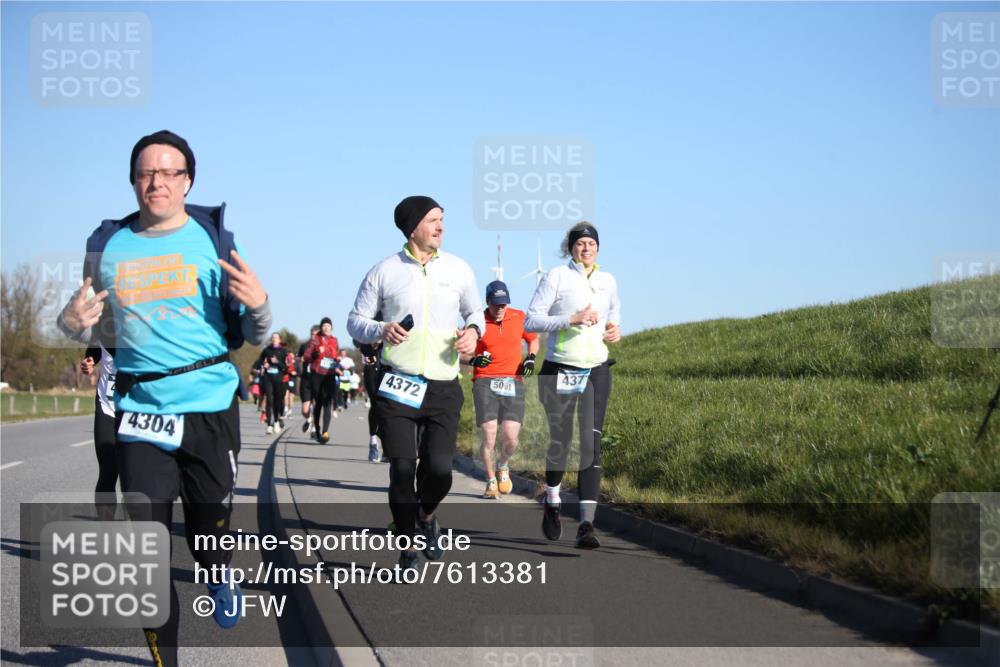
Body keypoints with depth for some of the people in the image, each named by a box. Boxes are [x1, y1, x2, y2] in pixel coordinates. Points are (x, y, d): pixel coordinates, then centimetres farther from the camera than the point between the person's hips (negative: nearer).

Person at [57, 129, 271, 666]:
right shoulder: (107, 244, 5)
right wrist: (72, 322, -7)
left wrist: (258, 305, -19)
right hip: (140, 410, 1)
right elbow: (99, 329, 16)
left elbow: (254, 338, 3)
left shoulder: (214, 239, 0)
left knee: (209, 530, 9)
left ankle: (220, 577, 46)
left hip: (212, 407, -1)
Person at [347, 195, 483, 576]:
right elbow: (355, 321, 6)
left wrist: (473, 330, -3)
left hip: (443, 387, 1)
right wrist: (381, 330, -15)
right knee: (402, 469, -4)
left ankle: (427, 515, 26)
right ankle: (408, 550, 13)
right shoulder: (384, 271, 1)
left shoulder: (458, 269, 7)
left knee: (439, 468, -9)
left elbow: (475, 311, 20)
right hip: (396, 386, -1)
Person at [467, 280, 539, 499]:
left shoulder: (520, 317, 7)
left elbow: (533, 339, 24)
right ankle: (491, 481, 10)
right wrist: (473, 360, -14)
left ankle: (503, 465, 27)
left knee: (511, 437, -7)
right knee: (489, 435, -9)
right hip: (485, 382, -1)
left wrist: (531, 357, 5)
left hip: (513, 382, 2)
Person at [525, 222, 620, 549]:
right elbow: (531, 320, -8)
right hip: (559, 371, -3)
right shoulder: (556, 277, -4)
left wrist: (615, 328, 7)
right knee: (558, 442, 2)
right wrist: (572, 319, -19)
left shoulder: (608, 281, 10)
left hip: (596, 371, 3)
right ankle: (551, 503, 32)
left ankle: (587, 525, -14)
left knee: (591, 444, -9)